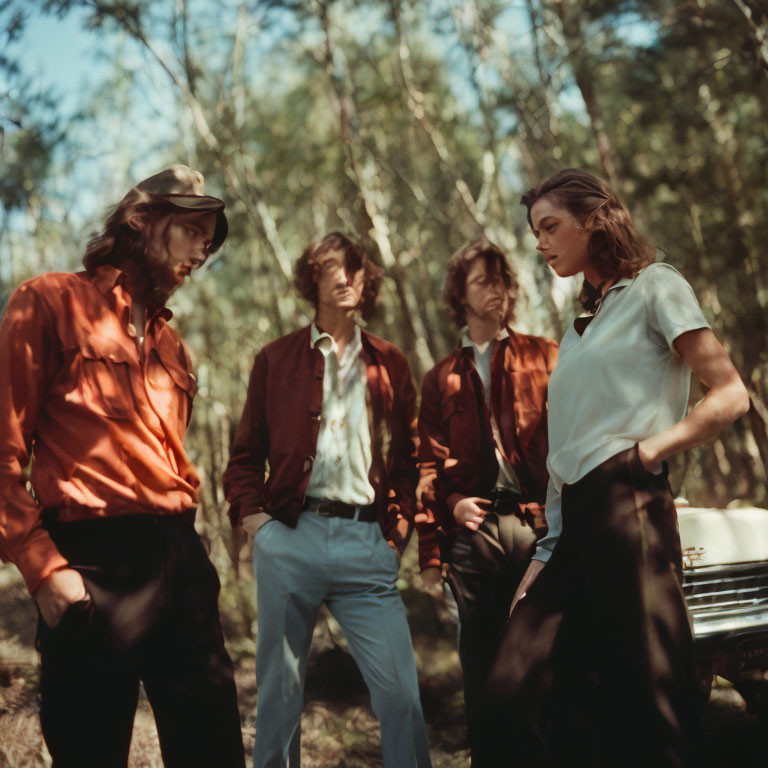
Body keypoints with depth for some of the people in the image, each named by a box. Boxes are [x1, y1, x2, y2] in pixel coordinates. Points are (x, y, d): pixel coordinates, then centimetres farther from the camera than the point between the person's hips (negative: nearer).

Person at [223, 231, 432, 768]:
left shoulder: (390, 365, 15)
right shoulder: (276, 359, 12)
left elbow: (408, 457, 15)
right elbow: (246, 453, 13)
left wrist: (400, 523, 3)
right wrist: (251, 514, -2)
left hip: (367, 542, 1)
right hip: (290, 536, 0)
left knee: (401, 689, -6)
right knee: (280, 688, 6)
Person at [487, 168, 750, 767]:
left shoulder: (654, 286, 4)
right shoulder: (581, 328, 23)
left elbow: (731, 396, -5)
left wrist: (647, 451, -9)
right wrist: (547, 552, 10)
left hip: (627, 506, -7)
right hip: (573, 516, 7)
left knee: (644, 702, -5)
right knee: (516, 689, -3)